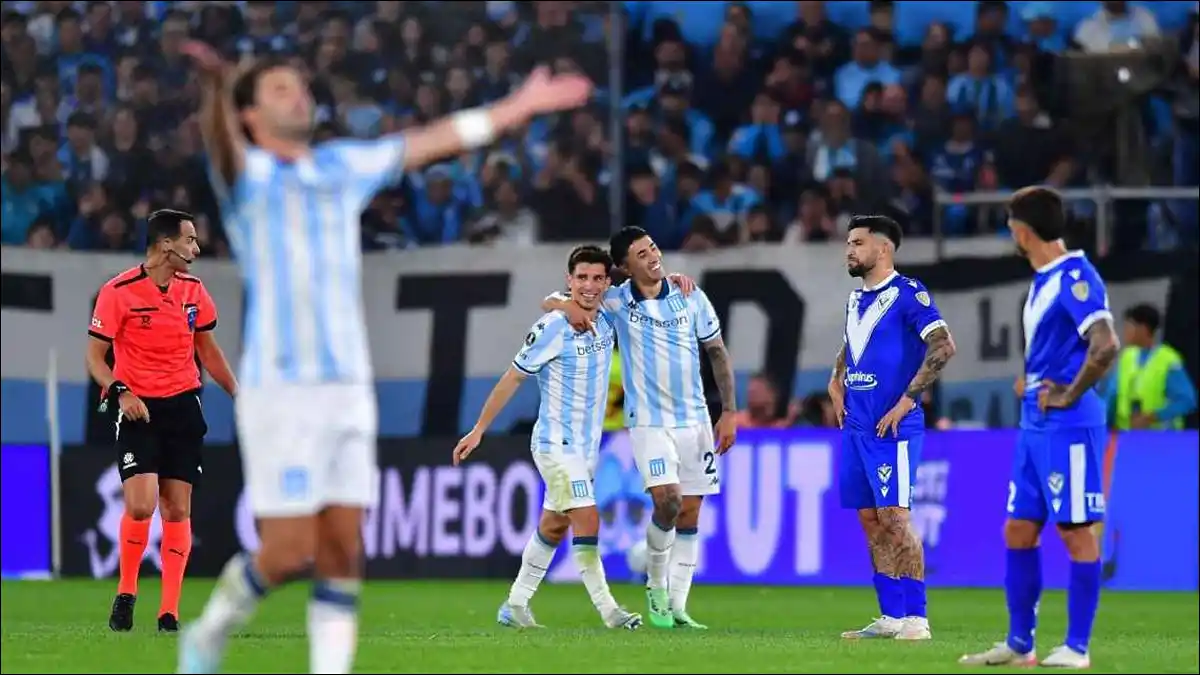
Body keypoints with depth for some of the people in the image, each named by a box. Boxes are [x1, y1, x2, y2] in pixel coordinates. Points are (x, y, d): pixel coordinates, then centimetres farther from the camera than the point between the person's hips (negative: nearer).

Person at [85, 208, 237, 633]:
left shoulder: (193, 291, 7)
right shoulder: (119, 292, -9)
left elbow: (208, 350, 20)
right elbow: (95, 357, -4)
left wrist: (238, 394, 14)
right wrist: (120, 391, -21)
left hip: (182, 406, 5)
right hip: (137, 408, -5)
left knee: (178, 509, 0)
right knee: (141, 505, -17)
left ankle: (169, 612, 3)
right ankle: (126, 594, 5)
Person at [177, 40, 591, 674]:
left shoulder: (343, 165, 16)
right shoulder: (245, 172, -3)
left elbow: (434, 140, 27)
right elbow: (220, 137, -27)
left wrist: (520, 105, 33)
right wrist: (216, 84, -50)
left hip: (349, 387, 6)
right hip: (279, 387, -6)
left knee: (342, 552, 0)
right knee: (288, 550, -9)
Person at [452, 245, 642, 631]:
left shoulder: (607, 321, 2)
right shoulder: (553, 327, -16)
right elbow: (512, 378, -8)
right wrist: (478, 430, -5)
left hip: (587, 445, 7)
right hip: (556, 443, -7)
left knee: (553, 527, 13)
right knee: (587, 521, -15)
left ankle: (516, 605, 22)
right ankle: (607, 609, -13)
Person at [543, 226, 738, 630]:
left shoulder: (690, 297, 0)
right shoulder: (615, 302, -4)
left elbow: (717, 352, 8)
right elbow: (549, 303, 4)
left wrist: (729, 411, 3)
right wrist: (568, 307, -20)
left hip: (694, 419, 3)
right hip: (648, 422, -3)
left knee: (689, 515, 3)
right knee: (667, 502, -21)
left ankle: (676, 607, 10)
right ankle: (656, 585, 2)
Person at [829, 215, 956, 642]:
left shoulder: (907, 293, -10)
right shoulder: (856, 300, 16)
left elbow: (943, 347, -18)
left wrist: (907, 400, -19)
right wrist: (835, 383, 15)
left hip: (892, 428, -9)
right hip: (855, 426, 9)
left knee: (893, 517, -12)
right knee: (870, 520, 9)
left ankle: (916, 619, -10)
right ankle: (890, 617, 14)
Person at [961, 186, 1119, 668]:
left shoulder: (1075, 277, -15)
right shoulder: (1043, 281, 14)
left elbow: (1105, 344, -26)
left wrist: (1069, 395, -18)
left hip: (1068, 426, -10)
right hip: (1034, 425, 10)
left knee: (1077, 530, -3)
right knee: (1019, 531, 10)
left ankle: (1077, 647, 1)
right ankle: (1019, 644, 16)